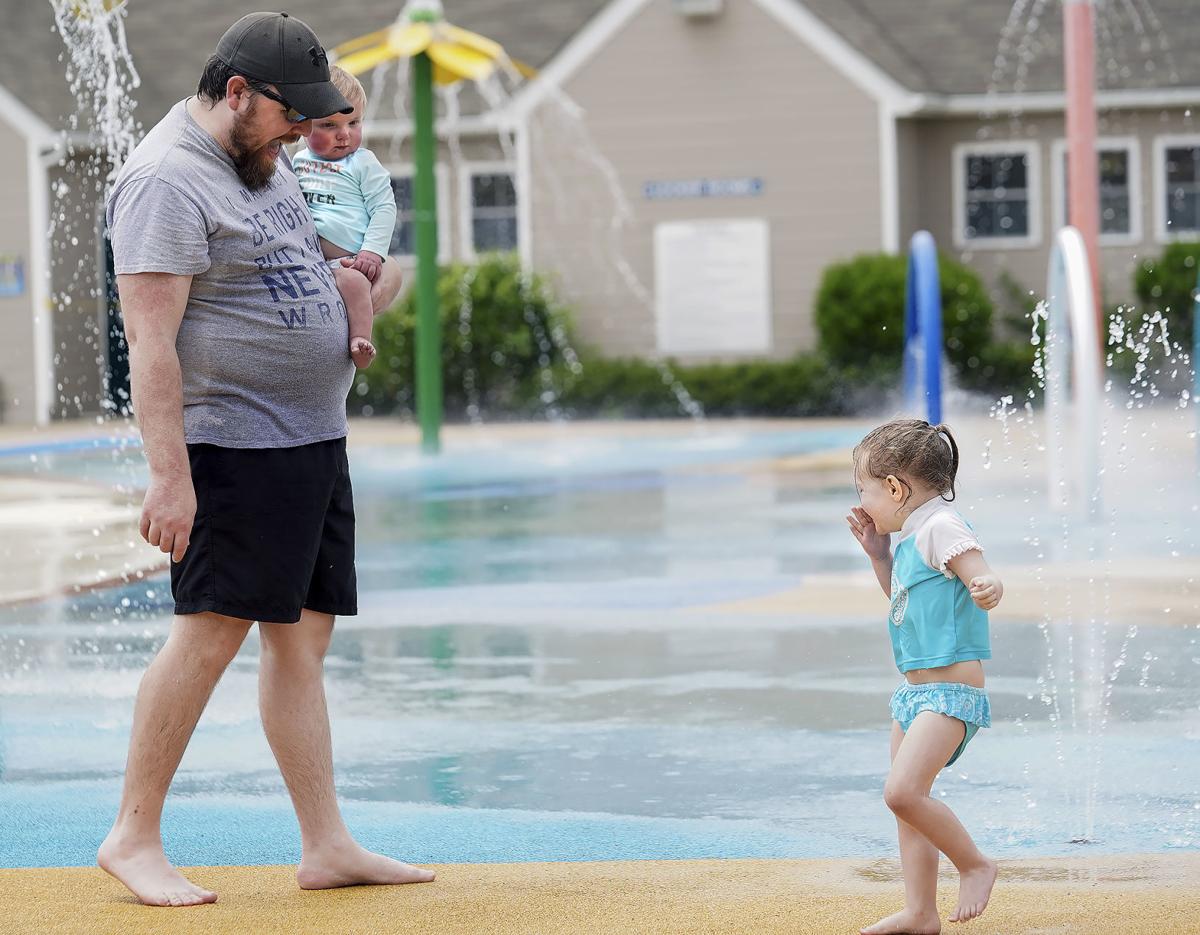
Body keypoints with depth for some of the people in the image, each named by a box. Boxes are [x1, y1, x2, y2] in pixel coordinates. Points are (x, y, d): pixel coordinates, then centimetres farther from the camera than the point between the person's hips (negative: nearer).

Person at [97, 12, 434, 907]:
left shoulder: (260, 158, 14)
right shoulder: (168, 180, -15)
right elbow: (151, 339, -21)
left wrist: (370, 274, 20)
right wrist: (170, 474, -25)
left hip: (316, 438, 9)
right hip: (236, 445, -9)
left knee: (303, 637, 8)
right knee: (211, 631, -11)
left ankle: (327, 845, 9)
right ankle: (135, 837, -3)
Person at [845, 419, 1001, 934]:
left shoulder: (941, 526, -15)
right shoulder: (911, 537, 15)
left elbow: (985, 580, -26)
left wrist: (986, 588, -48)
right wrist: (878, 554, 18)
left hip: (950, 690, -10)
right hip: (915, 692, 10)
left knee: (903, 791, -22)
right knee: (907, 801, 10)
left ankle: (974, 863, -4)